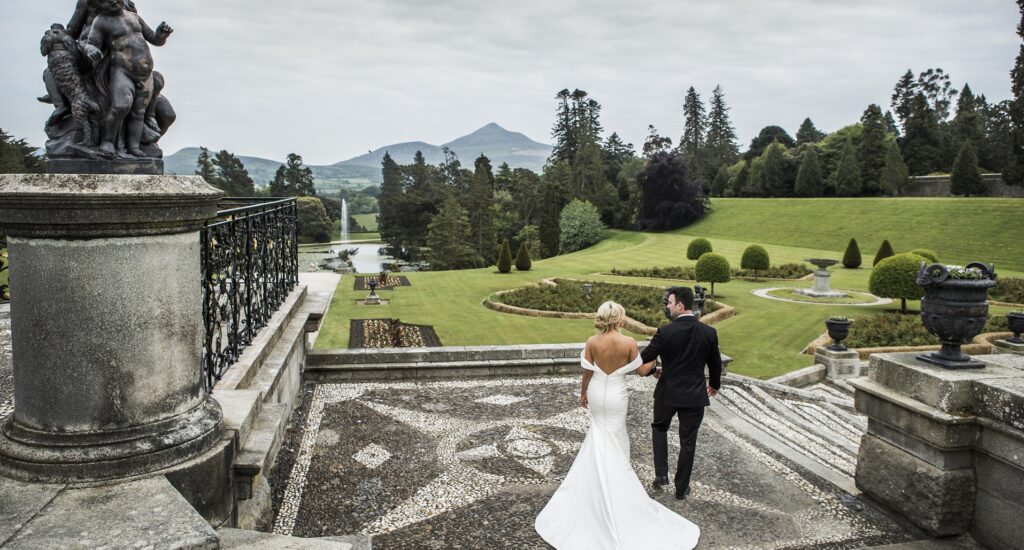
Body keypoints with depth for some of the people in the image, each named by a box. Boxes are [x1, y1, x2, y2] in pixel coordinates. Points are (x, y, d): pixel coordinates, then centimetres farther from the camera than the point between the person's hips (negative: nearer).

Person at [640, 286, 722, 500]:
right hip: (695, 395, 2)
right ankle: (681, 488, 23)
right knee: (688, 442, 13)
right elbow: (715, 364, 4)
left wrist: (653, 370, 14)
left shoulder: (665, 332, -16)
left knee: (659, 428, 25)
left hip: (668, 392, -1)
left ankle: (661, 474, 17)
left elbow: (644, 359, -9)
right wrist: (714, 385, 23)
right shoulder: (709, 333, -8)